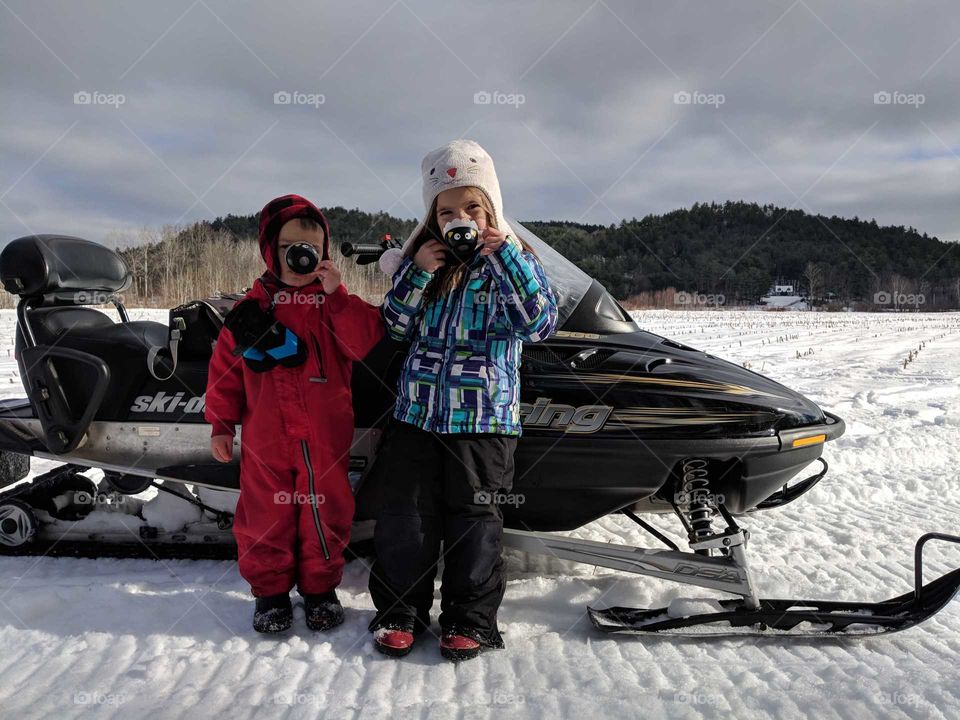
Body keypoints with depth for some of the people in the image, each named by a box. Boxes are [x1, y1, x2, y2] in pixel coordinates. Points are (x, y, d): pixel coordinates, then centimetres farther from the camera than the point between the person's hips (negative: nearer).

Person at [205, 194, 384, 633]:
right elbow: (226, 365, 7)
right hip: (265, 437, 1)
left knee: (323, 510, 10)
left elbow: (366, 342, -16)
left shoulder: (337, 304, 1)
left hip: (324, 436, 0)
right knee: (266, 512, 9)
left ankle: (320, 588, 28)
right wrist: (221, 423, 6)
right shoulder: (251, 308, 3)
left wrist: (335, 294, -22)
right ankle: (270, 590, 27)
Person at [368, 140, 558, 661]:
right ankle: (399, 611, 23)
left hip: (483, 416, -3)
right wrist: (417, 273, -8)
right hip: (417, 408, 3)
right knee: (406, 511, 7)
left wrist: (504, 256, -20)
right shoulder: (422, 257, 9)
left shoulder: (513, 261, 0)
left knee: (472, 514, 5)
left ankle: (470, 618, 20)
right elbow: (395, 326, 6)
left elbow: (538, 324, -14)